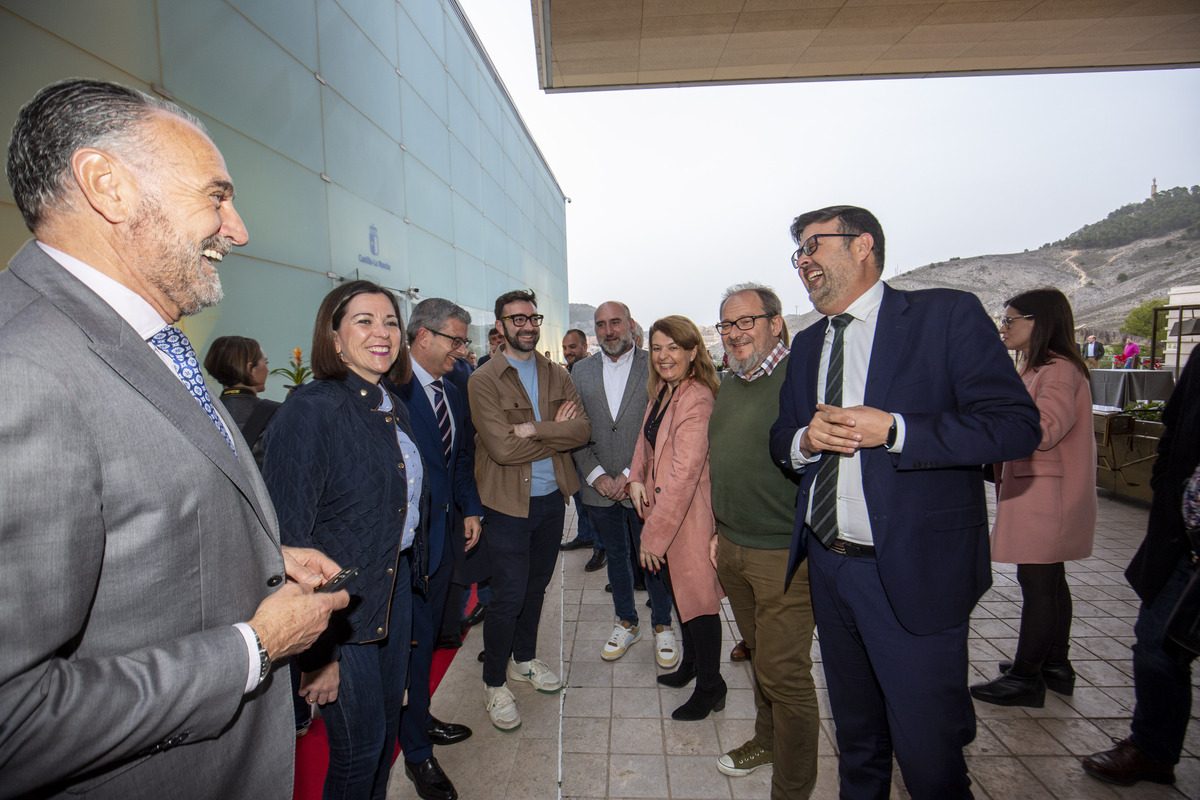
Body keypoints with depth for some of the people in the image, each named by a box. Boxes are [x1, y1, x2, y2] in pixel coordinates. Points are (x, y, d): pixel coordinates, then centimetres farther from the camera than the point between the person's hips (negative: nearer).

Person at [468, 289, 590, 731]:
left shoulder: (557, 375, 5)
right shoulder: (484, 380, -11)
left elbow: (582, 429, -8)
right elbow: (503, 448, -22)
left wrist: (534, 429, -21)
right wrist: (557, 433, -12)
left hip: (552, 496, 5)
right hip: (509, 503, -5)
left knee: (536, 585, 19)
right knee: (508, 595, 2)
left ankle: (525, 660, 41)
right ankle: (494, 684, 23)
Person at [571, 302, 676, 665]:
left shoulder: (654, 366, -4)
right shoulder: (581, 370, 6)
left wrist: (631, 474, -13)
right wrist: (595, 474, -7)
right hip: (600, 486, 3)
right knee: (616, 556, 18)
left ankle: (662, 625, 31)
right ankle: (626, 622, 37)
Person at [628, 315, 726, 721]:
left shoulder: (698, 400, -24)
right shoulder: (660, 391, 5)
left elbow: (684, 474, -26)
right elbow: (647, 439, 17)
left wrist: (653, 534, -22)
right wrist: (636, 479, -1)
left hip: (689, 517, -9)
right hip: (660, 508, 9)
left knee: (697, 596, 6)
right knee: (678, 591, 22)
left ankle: (709, 687, 26)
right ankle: (691, 662, 44)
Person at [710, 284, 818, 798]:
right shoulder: (729, 383, 11)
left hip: (784, 554, -7)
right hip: (732, 549, 7)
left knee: (783, 672, 2)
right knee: (757, 654, 22)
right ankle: (767, 740, 43)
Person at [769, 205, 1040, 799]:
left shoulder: (947, 315, -6)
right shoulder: (807, 344, 12)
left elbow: (1017, 424, -13)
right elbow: (780, 438, 16)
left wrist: (893, 430, -22)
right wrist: (805, 439, -7)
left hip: (913, 572, -5)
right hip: (827, 567, 6)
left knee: (926, 752, 6)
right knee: (856, 739, 22)